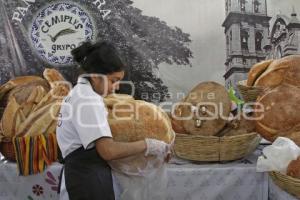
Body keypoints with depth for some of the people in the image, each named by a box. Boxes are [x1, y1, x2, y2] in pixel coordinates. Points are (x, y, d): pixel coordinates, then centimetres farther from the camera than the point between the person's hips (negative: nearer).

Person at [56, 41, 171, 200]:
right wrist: (147, 145, -16)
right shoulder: (88, 100, -19)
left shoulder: (79, 93, 13)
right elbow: (108, 151, -27)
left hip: (82, 172, 10)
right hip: (88, 176, -10)